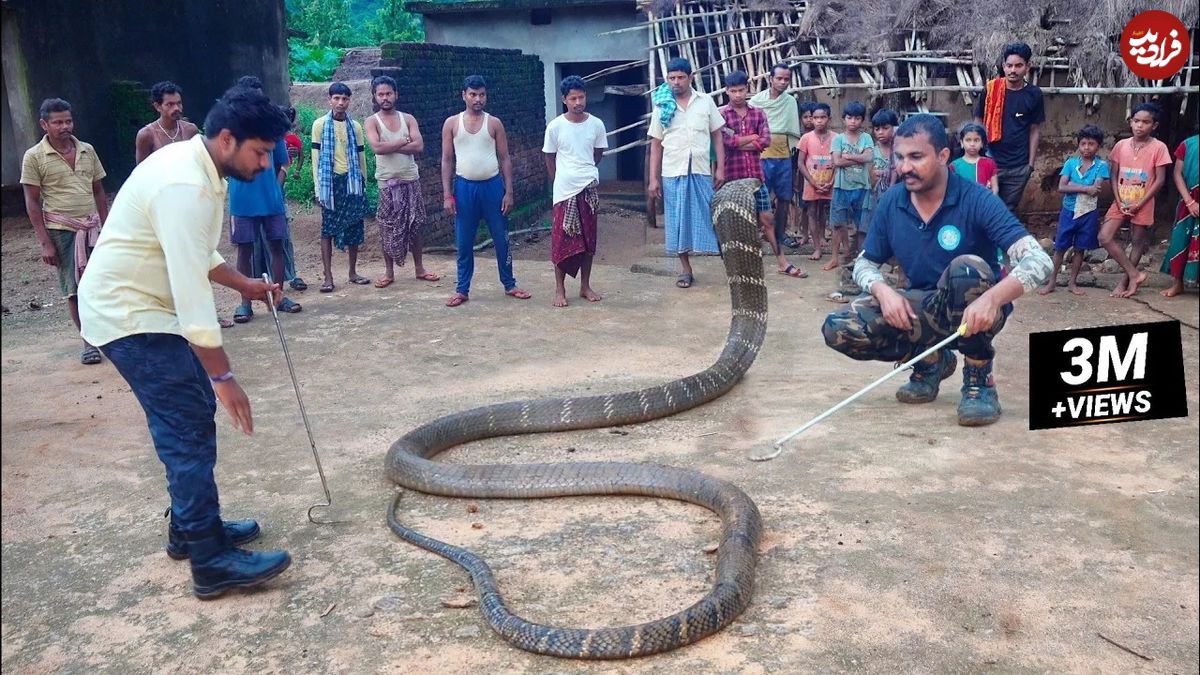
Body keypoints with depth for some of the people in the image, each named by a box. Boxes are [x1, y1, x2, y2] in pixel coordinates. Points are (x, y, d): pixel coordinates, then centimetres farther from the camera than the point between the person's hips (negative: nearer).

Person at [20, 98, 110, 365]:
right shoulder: (34, 157, -3)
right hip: (61, 231, -3)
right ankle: (89, 341, 11)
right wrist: (45, 243, -8)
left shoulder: (87, 150, 7)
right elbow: (32, 203, -3)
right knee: (75, 288, 2)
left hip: (92, 228, 3)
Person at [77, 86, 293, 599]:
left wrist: (244, 285, 16)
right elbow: (191, 290, -29)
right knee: (189, 427, -10)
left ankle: (188, 528, 27)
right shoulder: (186, 187, -26)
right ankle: (211, 561, -4)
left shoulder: (194, 166, 7)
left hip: (144, 305, 10)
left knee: (192, 414, 14)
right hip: (128, 313, -10)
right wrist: (223, 376, -27)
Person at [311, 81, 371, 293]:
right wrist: (318, 188, -5)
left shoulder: (355, 126, 8)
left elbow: (361, 157, 13)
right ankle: (328, 276, 0)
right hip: (330, 181, -3)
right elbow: (316, 158, -1)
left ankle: (353, 272, 16)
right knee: (328, 229, -2)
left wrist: (363, 184, 11)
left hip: (352, 181, 3)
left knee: (354, 228, 5)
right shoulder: (320, 124, 0)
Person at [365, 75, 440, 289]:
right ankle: (389, 272, 13)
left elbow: (419, 146, -9)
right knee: (388, 228, 3)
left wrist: (390, 146, -13)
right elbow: (377, 148, -19)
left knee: (415, 226, 9)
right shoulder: (372, 121, -1)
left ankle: (419, 268, 21)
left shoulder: (408, 118, 5)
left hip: (411, 180, 2)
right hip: (387, 182, -2)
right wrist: (404, 141, -12)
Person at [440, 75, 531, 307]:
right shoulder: (451, 123, 2)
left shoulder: (494, 123, 2)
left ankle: (509, 285, 18)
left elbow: (505, 159, 3)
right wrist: (447, 195, -4)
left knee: (501, 239, 6)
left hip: (492, 185, 0)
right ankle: (462, 290, 15)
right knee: (464, 243, 5)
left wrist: (508, 192, -4)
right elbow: (447, 160, 3)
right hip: (464, 187, 0)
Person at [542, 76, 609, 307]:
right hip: (565, 190, -2)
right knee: (562, 240, 0)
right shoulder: (555, 126, -7)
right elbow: (550, 158, 4)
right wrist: (561, 181, 7)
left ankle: (585, 286, 20)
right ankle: (560, 289, 9)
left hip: (590, 188, 2)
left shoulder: (596, 124, -1)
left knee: (588, 239, 8)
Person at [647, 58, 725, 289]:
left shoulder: (705, 102, 4)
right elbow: (656, 145, 5)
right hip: (672, 173, 1)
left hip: (701, 172, -1)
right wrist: (653, 178, 0)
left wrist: (720, 168, -1)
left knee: (709, 217, 1)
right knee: (678, 221, 5)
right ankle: (686, 270, 14)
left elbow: (717, 136, 6)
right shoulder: (662, 107, 4)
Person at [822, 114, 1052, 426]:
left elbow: (1038, 261, -27)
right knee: (838, 329, -18)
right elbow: (865, 263, 6)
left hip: (974, 315, -4)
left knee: (966, 267, -37)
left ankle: (979, 380, -15)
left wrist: (993, 298, -48)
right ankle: (931, 361, 6)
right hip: (923, 310, 4)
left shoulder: (976, 200, -19)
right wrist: (883, 290, -19)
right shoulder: (891, 203, -5)